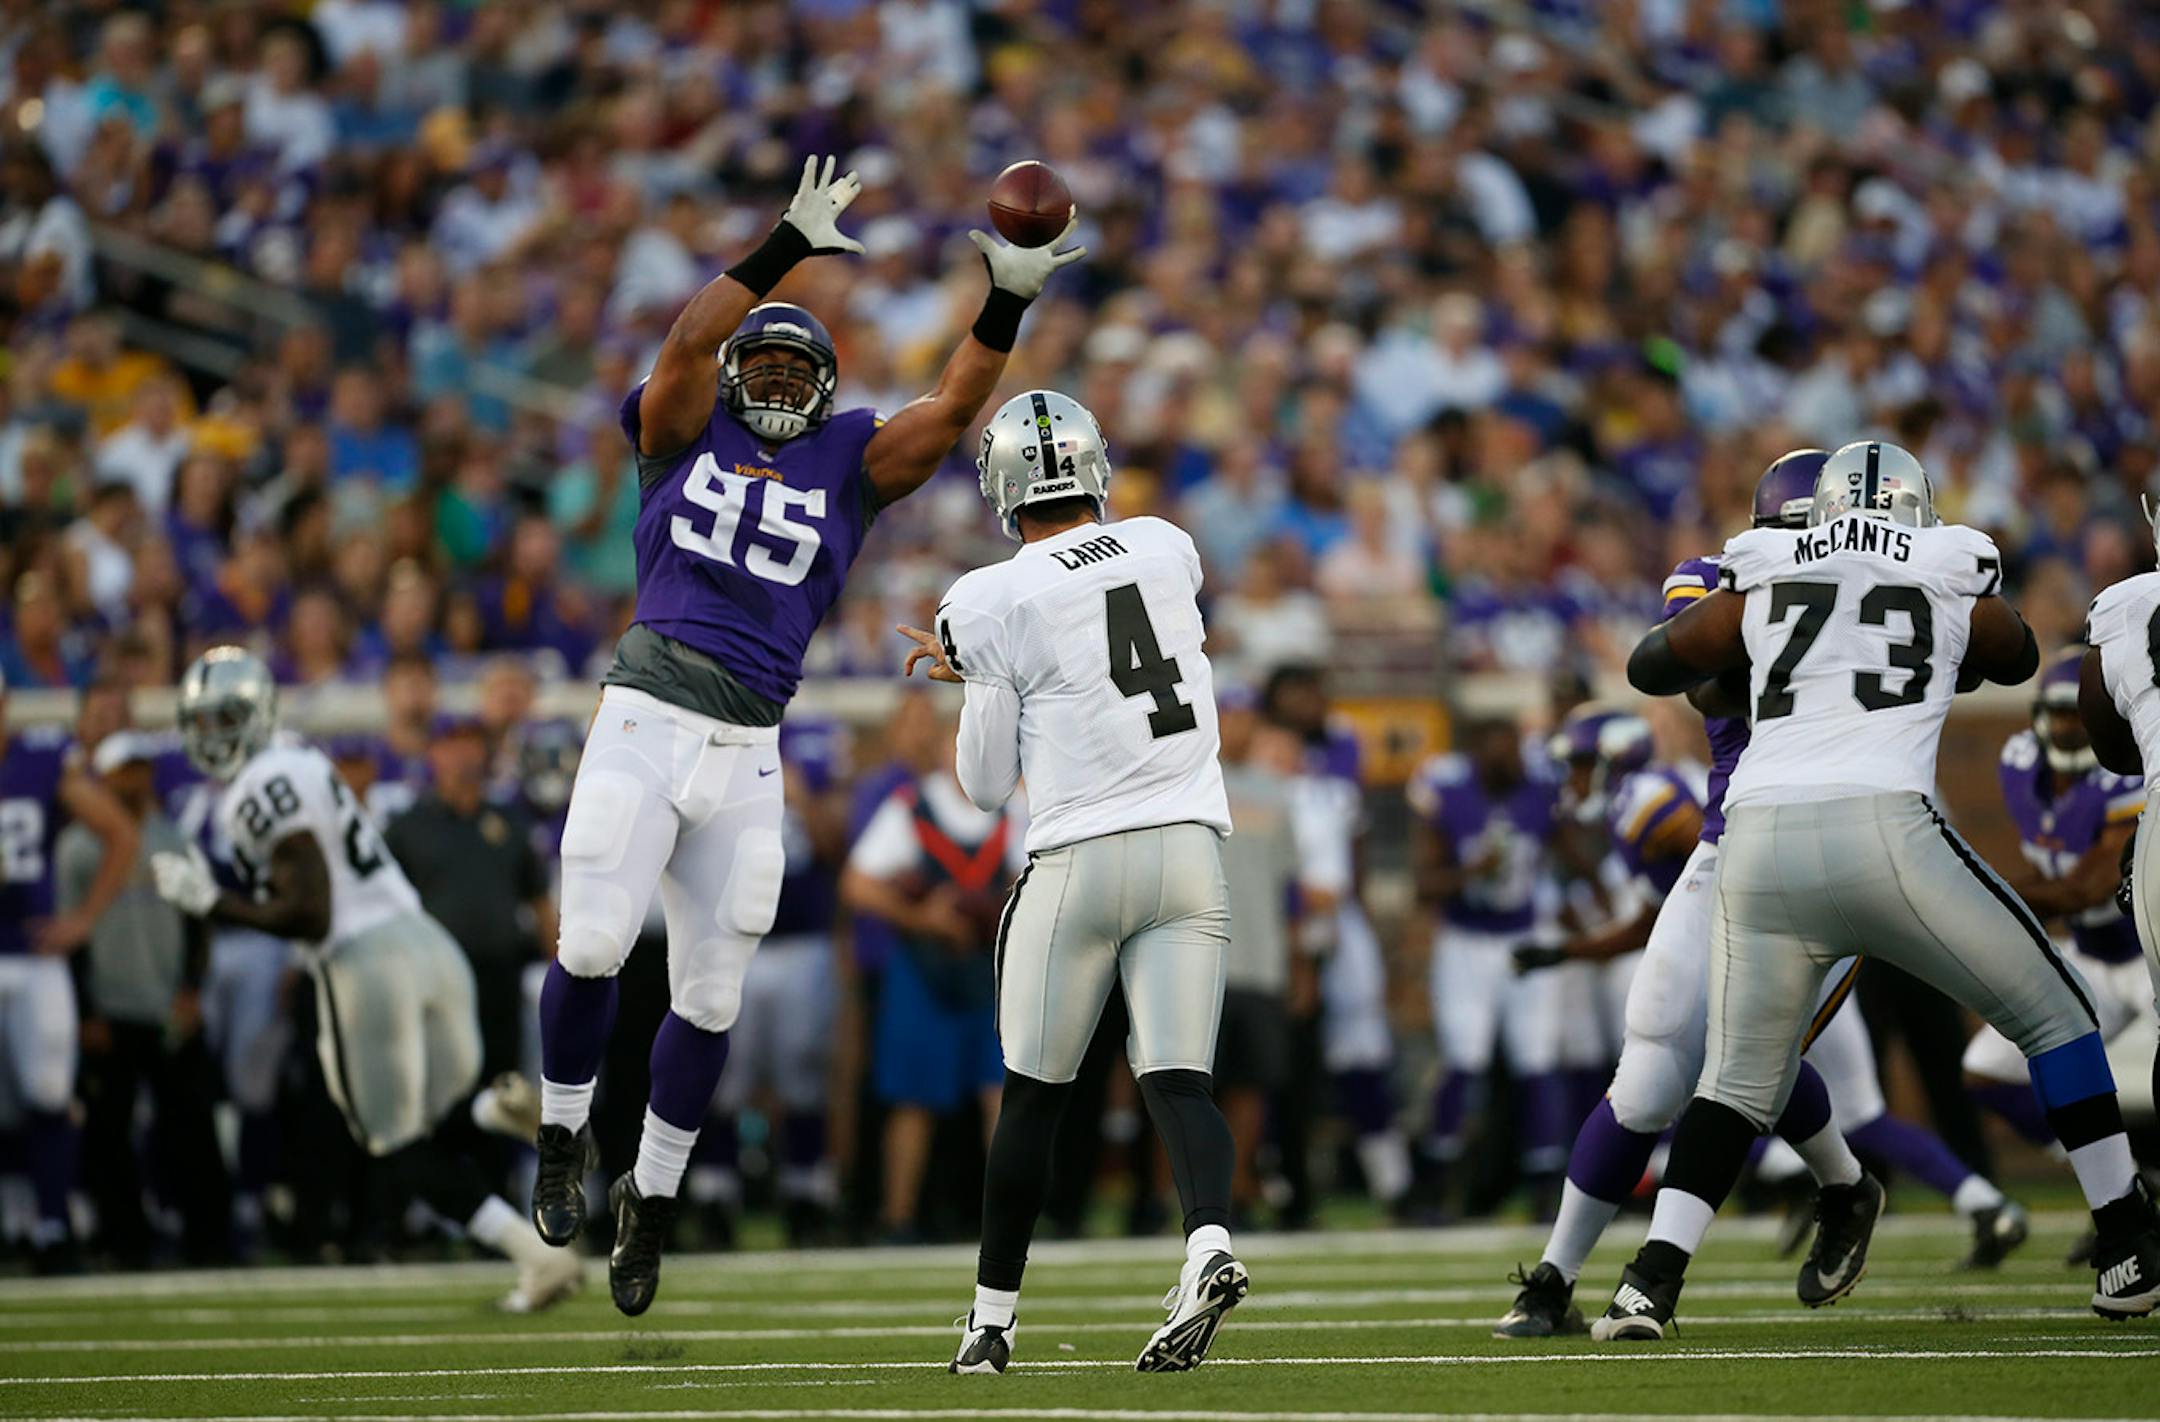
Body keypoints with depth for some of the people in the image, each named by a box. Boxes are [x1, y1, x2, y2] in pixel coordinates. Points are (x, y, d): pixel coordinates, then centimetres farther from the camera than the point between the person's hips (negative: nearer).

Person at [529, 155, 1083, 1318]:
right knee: (593, 949, -12)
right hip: (643, 725, -2)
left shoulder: (846, 464, 13)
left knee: (710, 997, 5)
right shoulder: (685, 435, 9)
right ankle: (563, 1140, 12)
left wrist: (1006, 302, -8)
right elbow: (690, 340, -8)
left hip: (746, 757, 2)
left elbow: (953, 409, 4)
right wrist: (791, 246, -14)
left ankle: (650, 1196, 22)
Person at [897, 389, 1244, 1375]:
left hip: (1078, 859, -3)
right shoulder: (1168, 549, 6)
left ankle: (993, 1314, 17)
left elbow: (986, 784, 1)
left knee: (1033, 1096, 9)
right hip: (1189, 849, 3)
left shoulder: (995, 601, -7)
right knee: (1177, 1078, -1)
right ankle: (1209, 1243, -28)